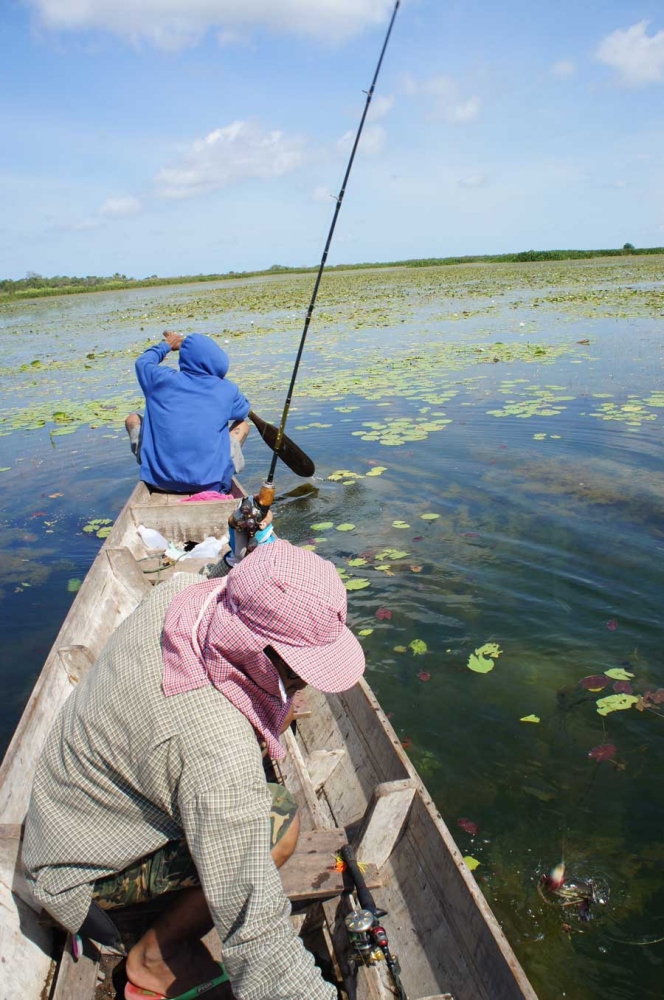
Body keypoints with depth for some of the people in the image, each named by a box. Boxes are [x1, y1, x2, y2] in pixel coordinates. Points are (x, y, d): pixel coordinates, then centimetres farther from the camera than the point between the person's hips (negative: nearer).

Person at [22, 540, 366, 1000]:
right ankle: (156, 959, -2)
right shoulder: (220, 753, -41)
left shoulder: (173, 593, -21)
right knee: (278, 823, -28)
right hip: (86, 871, -8)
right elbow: (256, 933, -36)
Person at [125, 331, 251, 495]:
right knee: (242, 425, 23)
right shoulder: (226, 390, -3)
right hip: (211, 483, 0)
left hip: (160, 481, 0)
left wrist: (166, 345, 38)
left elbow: (143, 361, 22)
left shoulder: (162, 379, -3)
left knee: (132, 419, 24)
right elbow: (244, 410, 21)